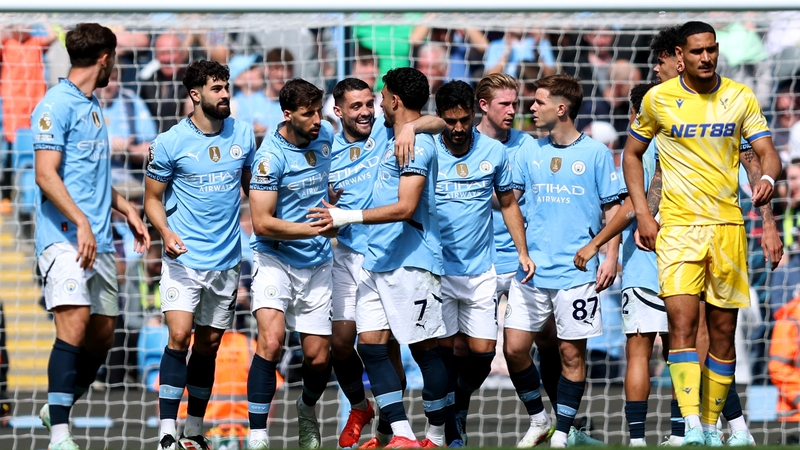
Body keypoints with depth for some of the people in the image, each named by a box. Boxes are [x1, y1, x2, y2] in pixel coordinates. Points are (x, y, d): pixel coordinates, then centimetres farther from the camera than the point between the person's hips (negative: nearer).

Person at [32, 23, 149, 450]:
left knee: (102, 334, 8)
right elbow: (46, 175, -16)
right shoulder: (56, 105, -8)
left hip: (98, 240, 9)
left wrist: (126, 210, 22)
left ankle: (57, 410, 25)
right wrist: (82, 223, -23)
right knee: (74, 323, -20)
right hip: (64, 236, -9)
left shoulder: (93, 107, 20)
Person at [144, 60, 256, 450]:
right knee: (180, 336, -17)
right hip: (184, 258, -4)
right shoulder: (170, 143, -6)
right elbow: (153, 198, 1)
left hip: (227, 260, 4)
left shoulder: (243, 135, 5)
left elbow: (252, 184, 19)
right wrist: (166, 232, -17)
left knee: (208, 345, 9)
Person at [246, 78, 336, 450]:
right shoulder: (271, 156, -17)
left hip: (317, 262, 5)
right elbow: (262, 223, -19)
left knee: (317, 357, 5)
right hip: (274, 259, -5)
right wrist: (313, 228, -24)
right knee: (271, 341, -24)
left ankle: (307, 408, 37)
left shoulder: (326, 136, 0)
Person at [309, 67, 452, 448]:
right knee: (370, 343, 0)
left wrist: (350, 217, -22)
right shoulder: (395, 142, 18)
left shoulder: (417, 144, -12)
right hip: (376, 260, 10)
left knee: (424, 348, -2)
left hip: (410, 261, -10)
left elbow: (406, 208, -20)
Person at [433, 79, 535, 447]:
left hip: (480, 271, 2)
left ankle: (460, 405, 28)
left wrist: (522, 251, 9)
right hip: (437, 267, -2)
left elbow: (508, 203, 13)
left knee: (482, 351, 2)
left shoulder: (494, 153, 2)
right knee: (444, 349, -4)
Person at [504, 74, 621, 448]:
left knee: (572, 352, -1)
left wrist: (610, 257, -5)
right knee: (514, 348, -2)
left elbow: (612, 208, 3)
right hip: (532, 270, 4)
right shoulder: (529, 153, 9)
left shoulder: (596, 154, 0)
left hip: (577, 272, -4)